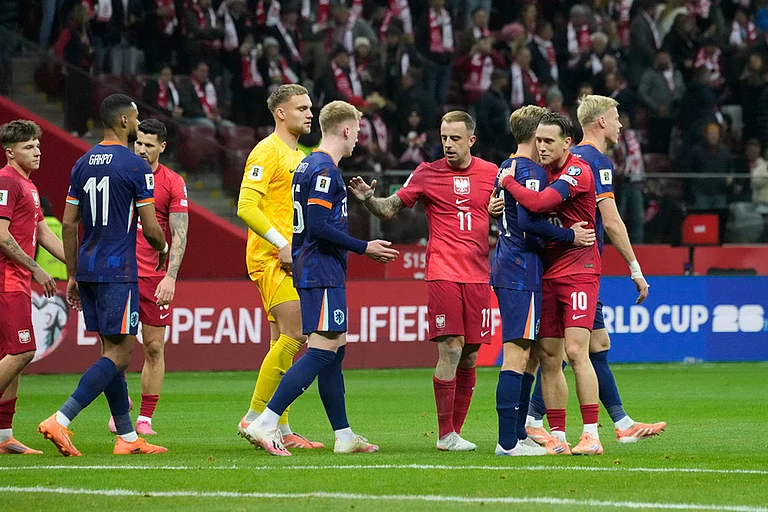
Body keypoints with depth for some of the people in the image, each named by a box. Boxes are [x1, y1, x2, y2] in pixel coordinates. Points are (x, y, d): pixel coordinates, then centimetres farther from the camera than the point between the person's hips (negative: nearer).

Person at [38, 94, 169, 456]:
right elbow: (150, 228, -10)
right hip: (118, 272, -8)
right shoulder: (135, 166, -10)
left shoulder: (82, 164, 10)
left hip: (87, 271, 8)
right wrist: (163, 250, 12)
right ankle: (60, 420, -20)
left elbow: (68, 225, 11)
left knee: (114, 349, 13)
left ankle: (127, 437, 15)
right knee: (119, 352, -6)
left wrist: (73, 275, 17)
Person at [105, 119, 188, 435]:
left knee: (154, 347, 1)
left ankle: (146, 417, 8)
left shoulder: (173, 183, 0)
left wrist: (170, 276, -14)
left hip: (155, 276, -1)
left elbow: (180, 234, -3)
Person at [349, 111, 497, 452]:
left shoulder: (491, 173, 8)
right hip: (443, 273, -3)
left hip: (478, 276, 3)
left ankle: (456, 430, 14)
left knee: (469, 355, 5)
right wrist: (368, 199, -16)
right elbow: (389, 209, 5)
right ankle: (445, 434, -7)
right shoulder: (428, 174, 2)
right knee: (450, 350, -12)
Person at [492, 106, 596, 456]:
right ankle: (508, 441, -15)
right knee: (517, 354, -12)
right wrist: (569, 236, -17)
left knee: (525, 354, 15)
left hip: (506, 267, 10)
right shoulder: (531, 171, -12)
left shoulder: (507, 168, 17)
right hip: (522, 272, -10)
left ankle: (518, 435, 17)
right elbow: (528, 221, -23)